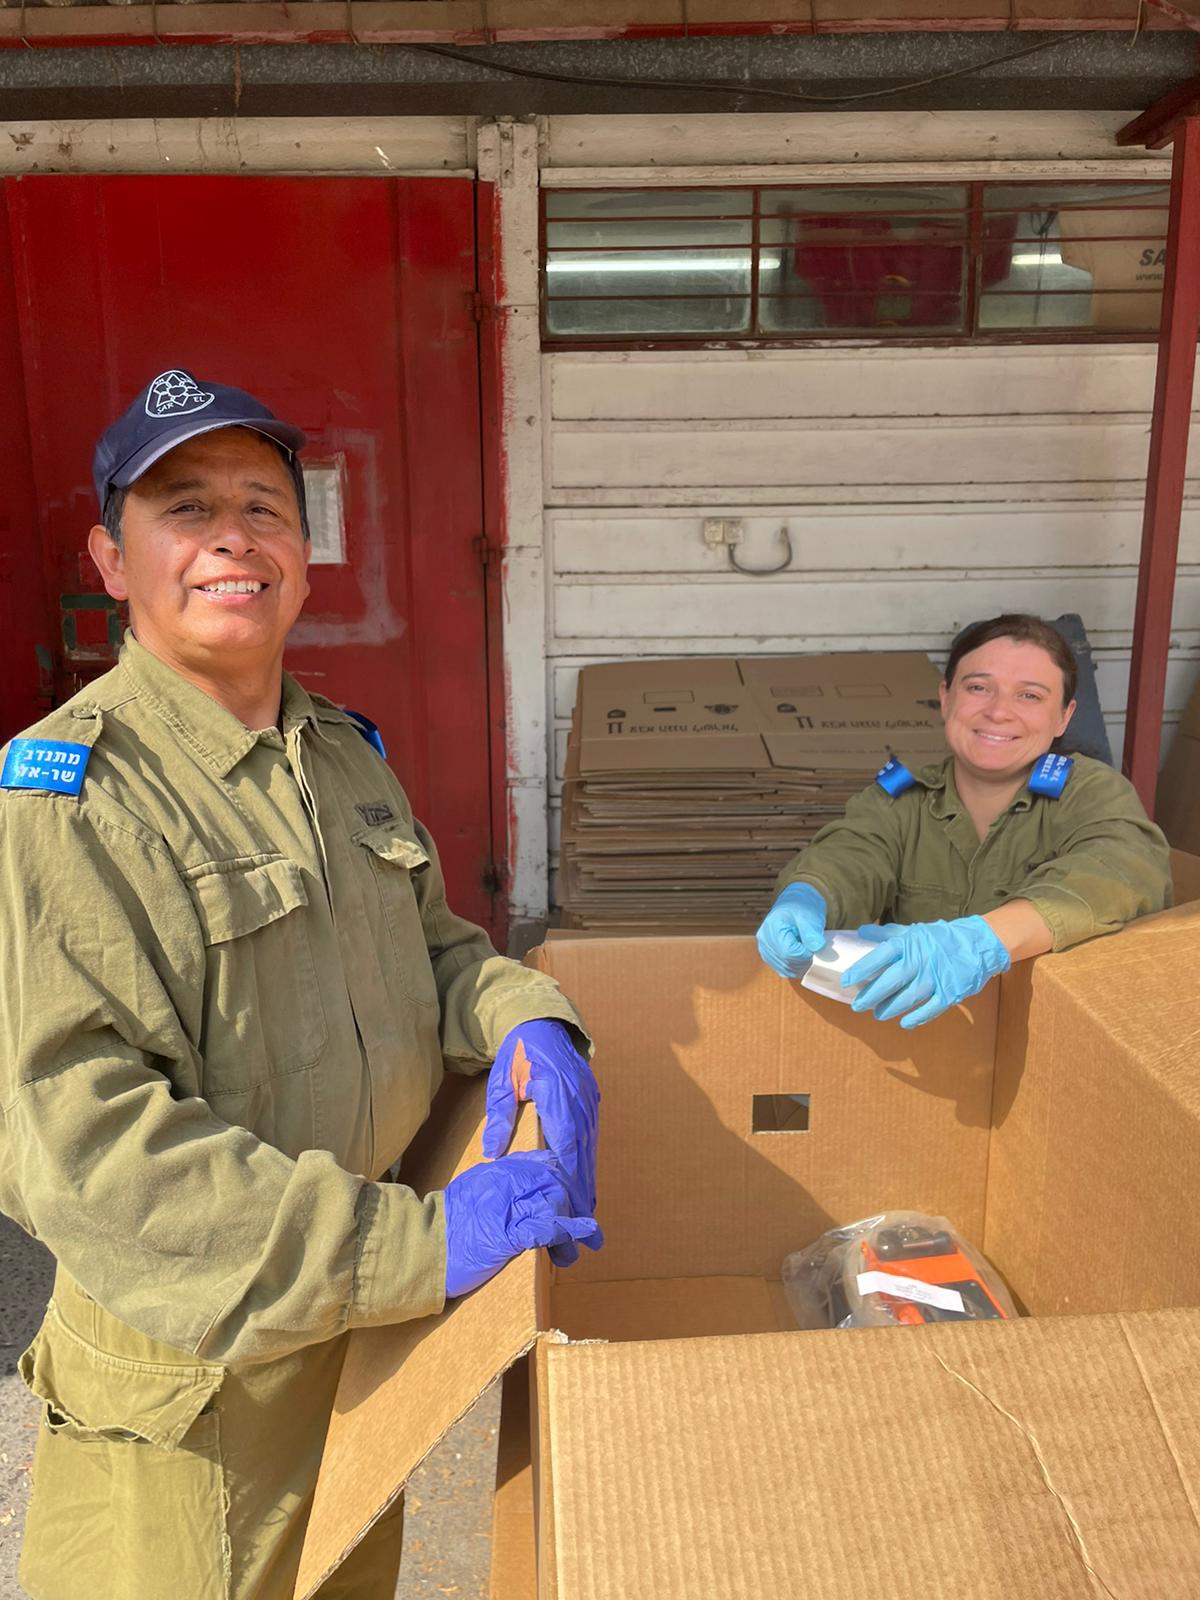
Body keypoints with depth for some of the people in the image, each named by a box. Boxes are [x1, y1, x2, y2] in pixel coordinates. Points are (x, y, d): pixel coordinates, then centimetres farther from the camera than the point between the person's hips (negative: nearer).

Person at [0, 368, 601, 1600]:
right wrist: (420, 1242, -30)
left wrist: (522, 1021, -10)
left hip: (375, 1327, 7)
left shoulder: (343, 752, 5)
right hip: (196, 1376, -7)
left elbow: (428, 941, 14)